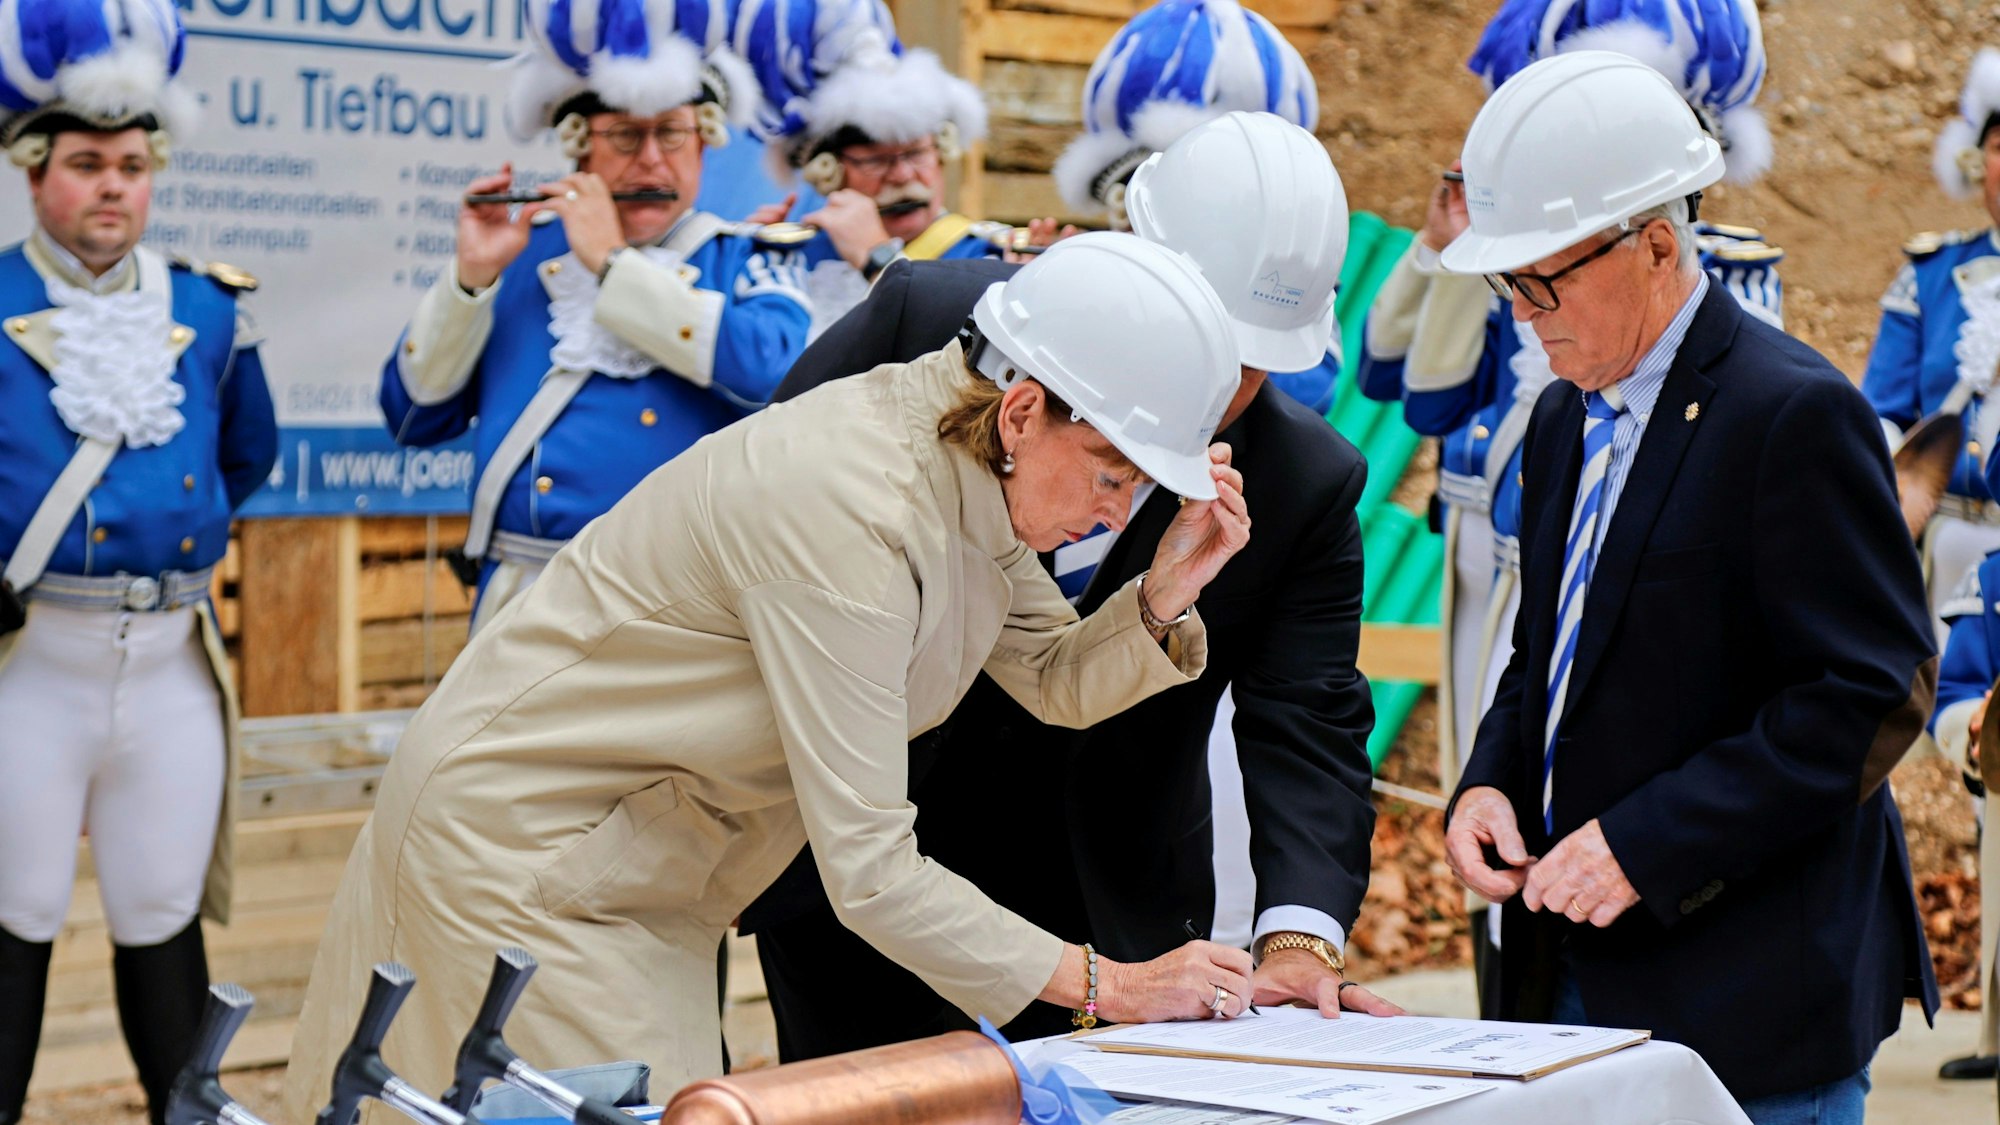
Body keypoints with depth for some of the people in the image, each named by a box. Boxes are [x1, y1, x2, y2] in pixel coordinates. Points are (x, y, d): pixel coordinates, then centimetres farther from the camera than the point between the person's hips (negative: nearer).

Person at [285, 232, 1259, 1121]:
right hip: (514, 851, -9)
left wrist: (1165, 596, -16)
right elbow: (869, 872, -31)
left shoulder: (967, 466, -5)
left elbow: (1059, 685, 5)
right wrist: (1110, 988, -26)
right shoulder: (848, 510, -32)